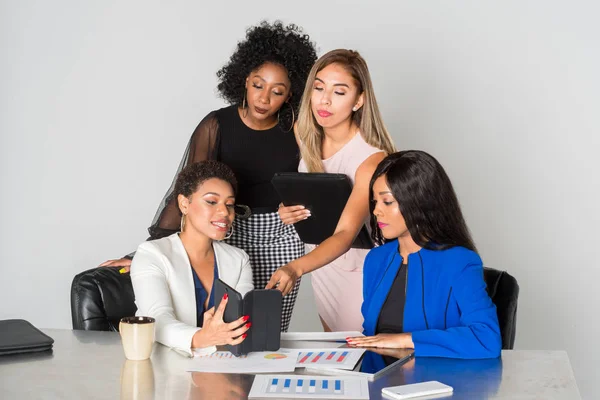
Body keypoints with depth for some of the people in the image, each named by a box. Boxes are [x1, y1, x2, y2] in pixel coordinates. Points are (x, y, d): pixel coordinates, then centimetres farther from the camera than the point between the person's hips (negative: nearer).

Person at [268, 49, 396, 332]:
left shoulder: (371, 158, -29)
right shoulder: (305, 136, -9)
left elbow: (345, 234, -38)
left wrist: (296, 267, -54)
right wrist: (288, 210, -15)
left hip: (359, 268, -6)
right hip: (321, 261, 6)